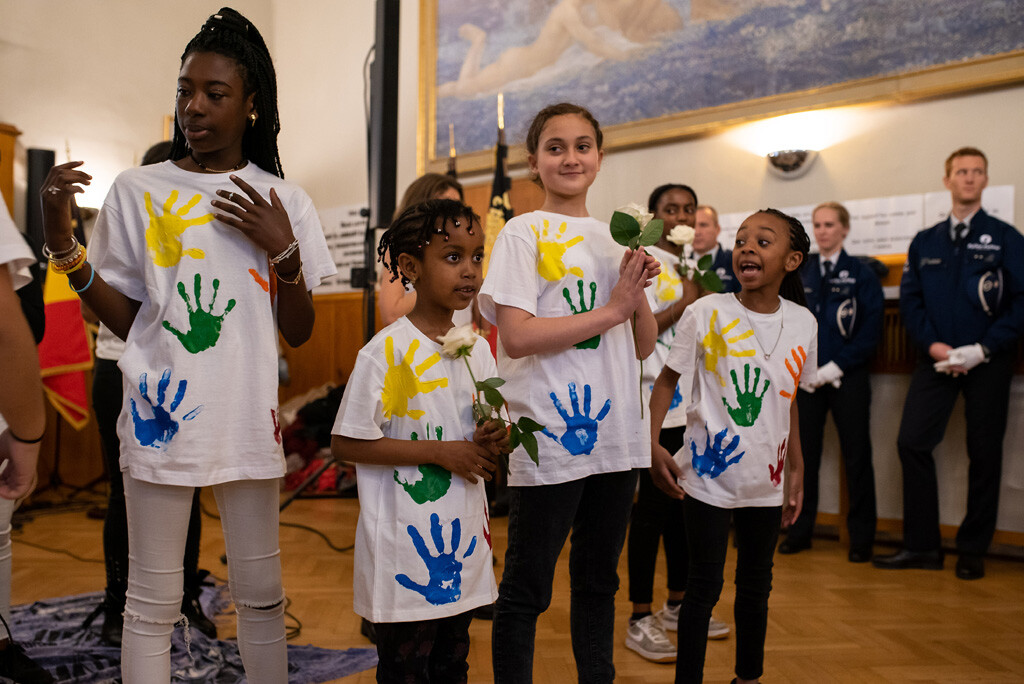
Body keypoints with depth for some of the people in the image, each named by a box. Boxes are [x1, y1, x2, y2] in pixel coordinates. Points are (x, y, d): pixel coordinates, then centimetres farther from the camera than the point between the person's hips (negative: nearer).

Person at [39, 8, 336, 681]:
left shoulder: (284, 201, 4)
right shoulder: (137, 190, 2)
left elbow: (300, 333, 4)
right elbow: (125, 320, 3)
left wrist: (282, 248, -10)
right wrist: (61, 242, -8)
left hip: (248, 418, 1)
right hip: (161, 414, -1)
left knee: (261, 592, 12)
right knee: (153, 602, 7)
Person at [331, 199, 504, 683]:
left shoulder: (478, 348, 5)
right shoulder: (386, 352, -15)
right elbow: (346, 444, -16)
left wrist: (491, 442, -9)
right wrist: (440, 451, -19)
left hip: (463, 539, 6)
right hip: (404, 549, -6)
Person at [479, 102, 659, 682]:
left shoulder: (615, 238, 13)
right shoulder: (524, 233, -4)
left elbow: (644, 346, 13)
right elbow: (516, 336, -18)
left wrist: (637, 294, -6)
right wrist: (611, 309, -14)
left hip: (616, 433, 6)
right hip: (550, 436, -6)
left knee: (599, 579, 20)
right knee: (526, 589, 5)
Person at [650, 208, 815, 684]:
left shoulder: (803, 323, 1)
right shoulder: (706, 313, -10)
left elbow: (790, 400, 11)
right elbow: (668, 379, -4)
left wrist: (797, 468, 14)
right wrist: (653, 446, -14)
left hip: (767, 480, 4)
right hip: (708, 473, -4)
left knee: (756, 585, 18)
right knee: (704, 586, 3)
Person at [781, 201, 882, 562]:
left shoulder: (862, 274, 0)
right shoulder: (798, 273, 8)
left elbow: (870, 333, -5)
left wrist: (834, 368, -12)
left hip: (847, 379, -2)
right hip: (806, 380, 3)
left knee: (856, 456, 3)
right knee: (804, 453, 7)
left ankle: (861, 537, 15)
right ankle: (800, 530, 18)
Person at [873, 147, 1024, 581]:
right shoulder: (924, 242, 10)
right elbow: (910, 300, 8)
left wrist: (983, 349, -14)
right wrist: (933, 345, -7)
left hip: (988, 362, -2)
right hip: (937, 359, 2)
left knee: (984, 454, 4)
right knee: (912, 442, -6)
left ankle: (972, 551, 17)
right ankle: (922, 546, 5)